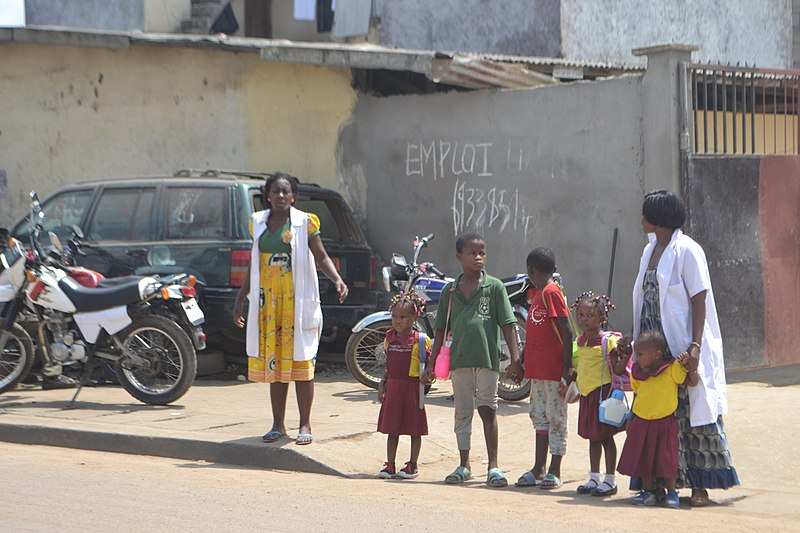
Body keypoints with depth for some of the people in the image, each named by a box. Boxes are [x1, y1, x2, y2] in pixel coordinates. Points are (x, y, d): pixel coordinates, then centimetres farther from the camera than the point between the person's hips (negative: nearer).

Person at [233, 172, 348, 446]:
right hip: (268, 300, 4)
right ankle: (278, 424, 14)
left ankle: (305, 425, 3)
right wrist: (240, 299, 17)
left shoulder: (304, 222, -1)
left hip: (298, 300, -4)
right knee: (273, 363, 6)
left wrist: (337, 280, -21)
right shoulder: (258, 222, 11)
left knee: (301, 362, -3)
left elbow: (321, 256, -3)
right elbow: (253, 265, 17)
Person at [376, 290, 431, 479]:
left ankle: (413, 465, 15)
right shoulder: (389, 338, 9)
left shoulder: (419, 340, -8)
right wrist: (382, 384, 11)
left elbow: (427, 365, 0)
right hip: (393, 387, 5)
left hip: (412, 387, -5)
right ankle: (390, 465, 14)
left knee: (415, 429, 5)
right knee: (392, 429, 8)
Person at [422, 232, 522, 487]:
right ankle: (464, 465, 19)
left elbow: (507, 324, -1)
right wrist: (431, 363, 10)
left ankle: (493, 466, 2)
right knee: (462, 413, 9)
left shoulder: (494, 287, 0)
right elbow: (441, 329, 12)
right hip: (459, 359, 3)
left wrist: (515, 359, -7)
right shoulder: (450, 291, 8)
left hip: (487, 358, -3)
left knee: (487, 409, -4)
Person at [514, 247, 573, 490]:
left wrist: (566, 370, -19)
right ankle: (538, 470, 18)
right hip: (538, 370, 10)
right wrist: (525, 364, 22)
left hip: (553, 370, -10)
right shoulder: (538, 293, 15)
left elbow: (567, 331, -17)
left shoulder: (551, 292, -13)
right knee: (539, 417, 12)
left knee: (556, 419, -2)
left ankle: (555, 472, 2)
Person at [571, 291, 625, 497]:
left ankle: (610, 480, 6)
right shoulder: (581, 341, 10)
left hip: (603, 392, -8)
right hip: (587, 394, 8)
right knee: (593, 437, 15)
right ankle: (594, 478, 23)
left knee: (605, 436, -1)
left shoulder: (609, 341, -14)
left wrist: (624, 355, -27)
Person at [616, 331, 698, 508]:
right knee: (643, 459, 8)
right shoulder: (637, 372, 6)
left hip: (664, 423, -5)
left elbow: (692, 382, -9)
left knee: (666, 460, -1)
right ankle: (648, 492, 21)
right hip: (641, 422, 5)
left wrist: (688, 365, -24)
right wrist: (631, 418, 18)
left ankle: (672, 493, 12)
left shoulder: (672, 369, -9)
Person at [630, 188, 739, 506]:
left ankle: (700, 485, 0)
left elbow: (699, 300, -13)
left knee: (691, 412, -4)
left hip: (682, 344, -8)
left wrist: (695, 345, -20)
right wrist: (635, 338, 15)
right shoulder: (651, 250, 14)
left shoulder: (686, 250, -10)